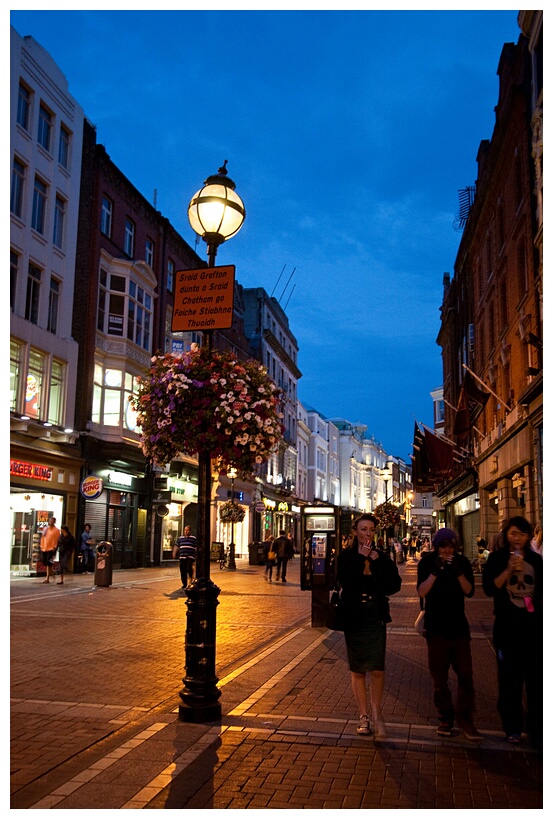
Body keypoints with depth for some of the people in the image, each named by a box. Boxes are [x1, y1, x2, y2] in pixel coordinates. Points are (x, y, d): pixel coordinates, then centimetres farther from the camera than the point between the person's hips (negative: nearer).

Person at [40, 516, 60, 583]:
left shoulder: (56, 530, -3)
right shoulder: (45, 528, 11)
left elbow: (56, 540, -5)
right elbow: (42, 538, 14)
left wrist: (54, 548, -11)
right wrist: (41, 546, 9)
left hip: (51, 549, -5)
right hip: (44, 549, 5)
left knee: (48, 564, -6)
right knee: (46, 564, 7)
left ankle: (47, 579, -1)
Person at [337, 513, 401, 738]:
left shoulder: (381, 557, 4)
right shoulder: (346, 556, 0)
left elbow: (395, 585, -6)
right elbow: (344, 581, -17)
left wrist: (377, 563, -13)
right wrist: (360, 558, -17)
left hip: (376, 615, 1)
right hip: (353, 616, 0)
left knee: (377, 669, -6)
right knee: (358, 669, 8)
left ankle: (376, 714, 10)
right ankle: (364, 715, 19)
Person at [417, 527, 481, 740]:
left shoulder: (462, 562, 0)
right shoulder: (427, 563, -4)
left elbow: (469, 591, -8)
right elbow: (422, 591, -14)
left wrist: (458, 572, -23)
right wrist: (435, 572, -26)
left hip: (458, 625, 1)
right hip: (436, 627, -1)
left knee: (465, 673, -1)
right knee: (439, 677, 4)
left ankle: (465, 719, 8)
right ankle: (445, 718, 15)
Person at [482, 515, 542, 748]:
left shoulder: (535, 560, 7)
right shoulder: (497, 558, -2)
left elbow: (542, 591, 13)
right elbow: (489, 589, -12)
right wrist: (509, 570, -22)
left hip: (533, 626, 2)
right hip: (507, 626, -2)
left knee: (536, 679, 1)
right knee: (510, 679, 6)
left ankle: (536, 729, 10)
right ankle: (512, 728, 19)